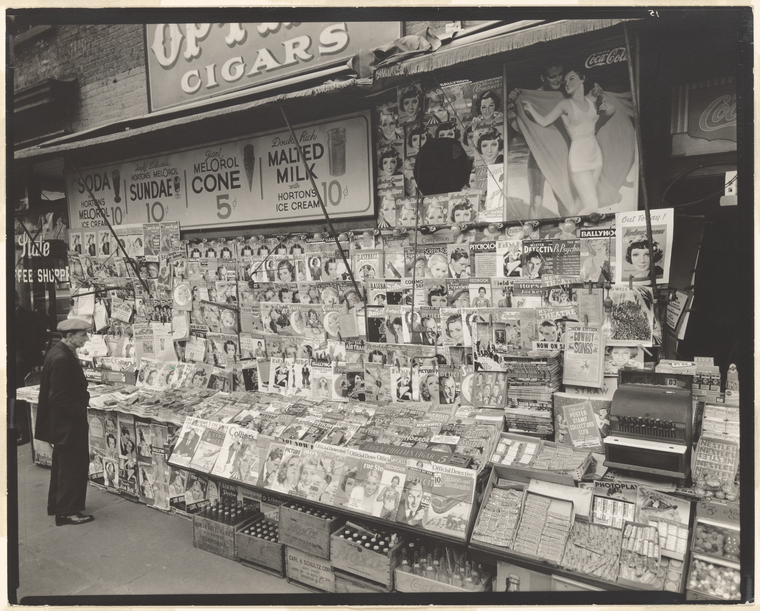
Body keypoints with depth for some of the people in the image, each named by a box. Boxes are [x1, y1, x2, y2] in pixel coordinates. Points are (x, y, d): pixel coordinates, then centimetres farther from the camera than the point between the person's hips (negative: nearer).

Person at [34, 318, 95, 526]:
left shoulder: (58, 352, 6)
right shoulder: (62, 358, -25)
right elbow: (59, 398, -25)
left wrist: (83, 397, 7)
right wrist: (81, 410, -17)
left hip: (61, 422, 11)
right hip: (68, 423, -11)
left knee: (62, 464, 22)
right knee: (73, 466, 2)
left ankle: (56, 505, 36)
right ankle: (67, 512, 13)